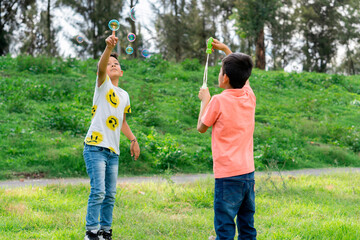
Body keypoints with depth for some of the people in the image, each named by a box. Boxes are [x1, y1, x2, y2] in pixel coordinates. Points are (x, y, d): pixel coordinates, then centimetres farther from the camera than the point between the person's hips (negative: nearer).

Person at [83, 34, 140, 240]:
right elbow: (100, 67, -21)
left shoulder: (124, 95, 19)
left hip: (113, 151, 7)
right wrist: (109, 48, -39)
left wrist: (133, 139, 21)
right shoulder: (103, 84, 0)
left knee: (110, 194, 9)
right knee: (98, 192, -12)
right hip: (96, 147, -6)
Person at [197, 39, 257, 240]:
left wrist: (205, 100, 14)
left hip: (227, 176, -6)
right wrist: (225, 49, 31)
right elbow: (243, 75, 26)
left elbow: (201, 127, 3)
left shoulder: (219, 101, -12)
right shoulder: (249, 97, 5)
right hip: (249, 173, 6)